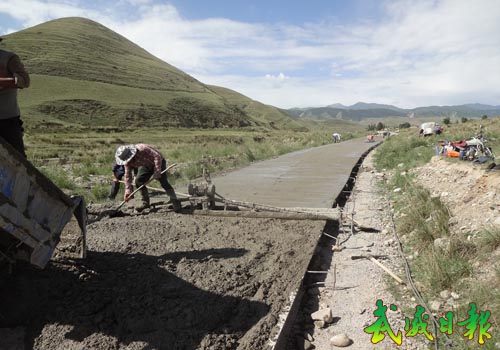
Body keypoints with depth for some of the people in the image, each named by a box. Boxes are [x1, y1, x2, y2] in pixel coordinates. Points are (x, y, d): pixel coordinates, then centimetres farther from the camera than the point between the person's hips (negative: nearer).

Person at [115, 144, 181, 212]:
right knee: (139, 181, -8)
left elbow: (157, 156, -35)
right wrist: (128, 190, -18)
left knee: (164, 183, -18)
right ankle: (145, 202, 6)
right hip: (146, 166, 6)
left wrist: (157, 171, -38)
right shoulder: (128, 162, -14)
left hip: (158, 163, -6)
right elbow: (127, 175, -11)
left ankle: (175, 202, -10)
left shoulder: (142, 149, -36)